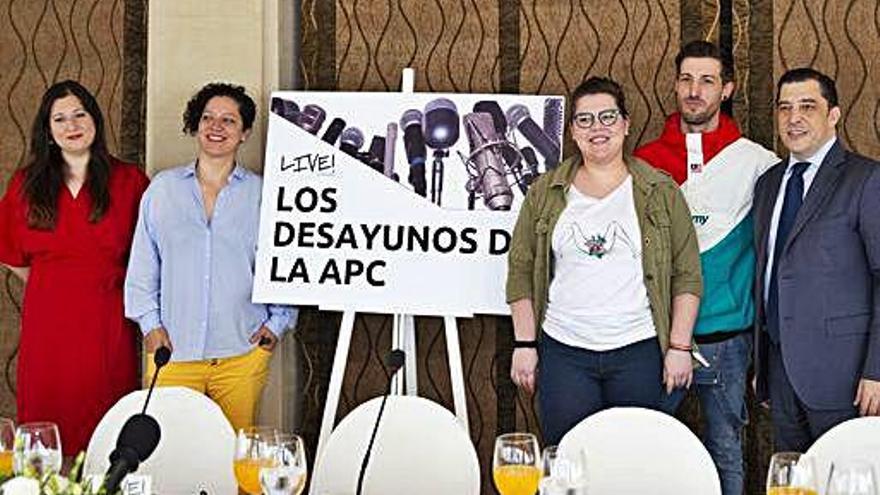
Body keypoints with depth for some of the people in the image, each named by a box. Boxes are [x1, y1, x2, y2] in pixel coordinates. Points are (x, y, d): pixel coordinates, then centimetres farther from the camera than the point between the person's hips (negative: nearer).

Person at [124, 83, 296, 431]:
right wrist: (150, 323, 3)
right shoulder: (163, 188, 10)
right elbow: (142, 265, 12)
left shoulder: (263, 195, 7)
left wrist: (277, 323, 1)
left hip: (243, 353, -1)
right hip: (172, 350, 1)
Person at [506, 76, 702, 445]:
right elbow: (520, 270, 8)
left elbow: (687, 275, 3)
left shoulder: (661, 193, 4)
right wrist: (524, 344, 1)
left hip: (638, 351, -1)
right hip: (563, 352, 1)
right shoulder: (546, 193, 7)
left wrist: (679, 347, -3)